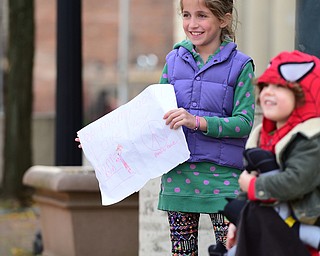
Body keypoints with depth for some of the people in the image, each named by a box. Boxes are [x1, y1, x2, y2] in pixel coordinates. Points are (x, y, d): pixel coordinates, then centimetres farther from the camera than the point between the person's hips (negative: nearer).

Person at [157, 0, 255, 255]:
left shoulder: (240, 65, -3)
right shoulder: (174, 60, 9)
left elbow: (244, 122, -11)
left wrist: (197, 121, -22)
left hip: (222, 176, -4)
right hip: (178, 174, 4)